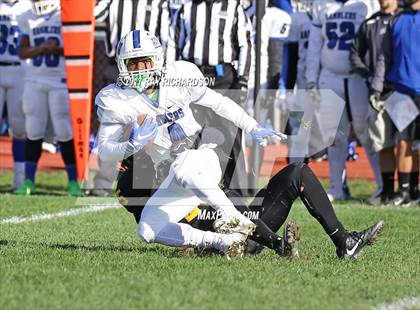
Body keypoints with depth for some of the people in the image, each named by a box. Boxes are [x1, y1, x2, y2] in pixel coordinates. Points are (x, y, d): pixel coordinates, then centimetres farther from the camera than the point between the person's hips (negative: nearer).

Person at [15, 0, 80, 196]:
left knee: (65, 133, -2)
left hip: (61, 81, -3)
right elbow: (22, 52, 6)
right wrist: (39, 49, -13)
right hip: (34, 82, 3)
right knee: (34, 132, 2)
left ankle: (73, 182, 7)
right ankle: (28, 182, 6)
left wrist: (57, 49, -21)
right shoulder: (28, 19, 8)